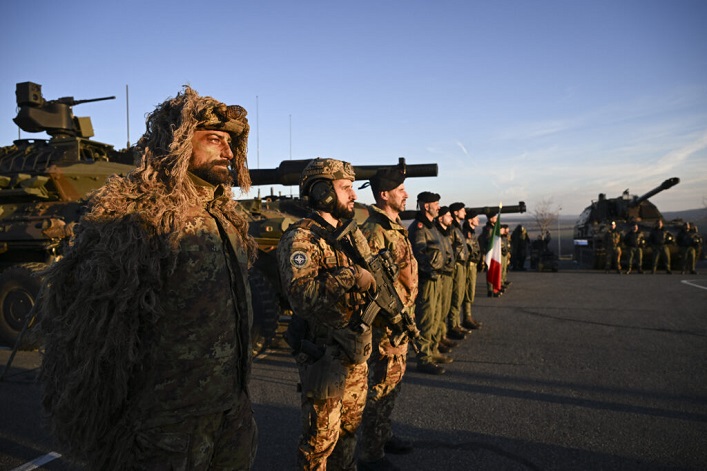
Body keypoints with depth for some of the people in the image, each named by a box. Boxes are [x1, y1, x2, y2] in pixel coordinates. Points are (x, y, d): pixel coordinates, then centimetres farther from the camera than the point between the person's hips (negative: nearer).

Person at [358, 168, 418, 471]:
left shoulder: (395, 226, 12)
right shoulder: (374, 230, -19)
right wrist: (387, 319, -22)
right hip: (386, 321, -10)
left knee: (393, 380, 21)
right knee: (381, 385, 1)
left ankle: (384, 435, 38)